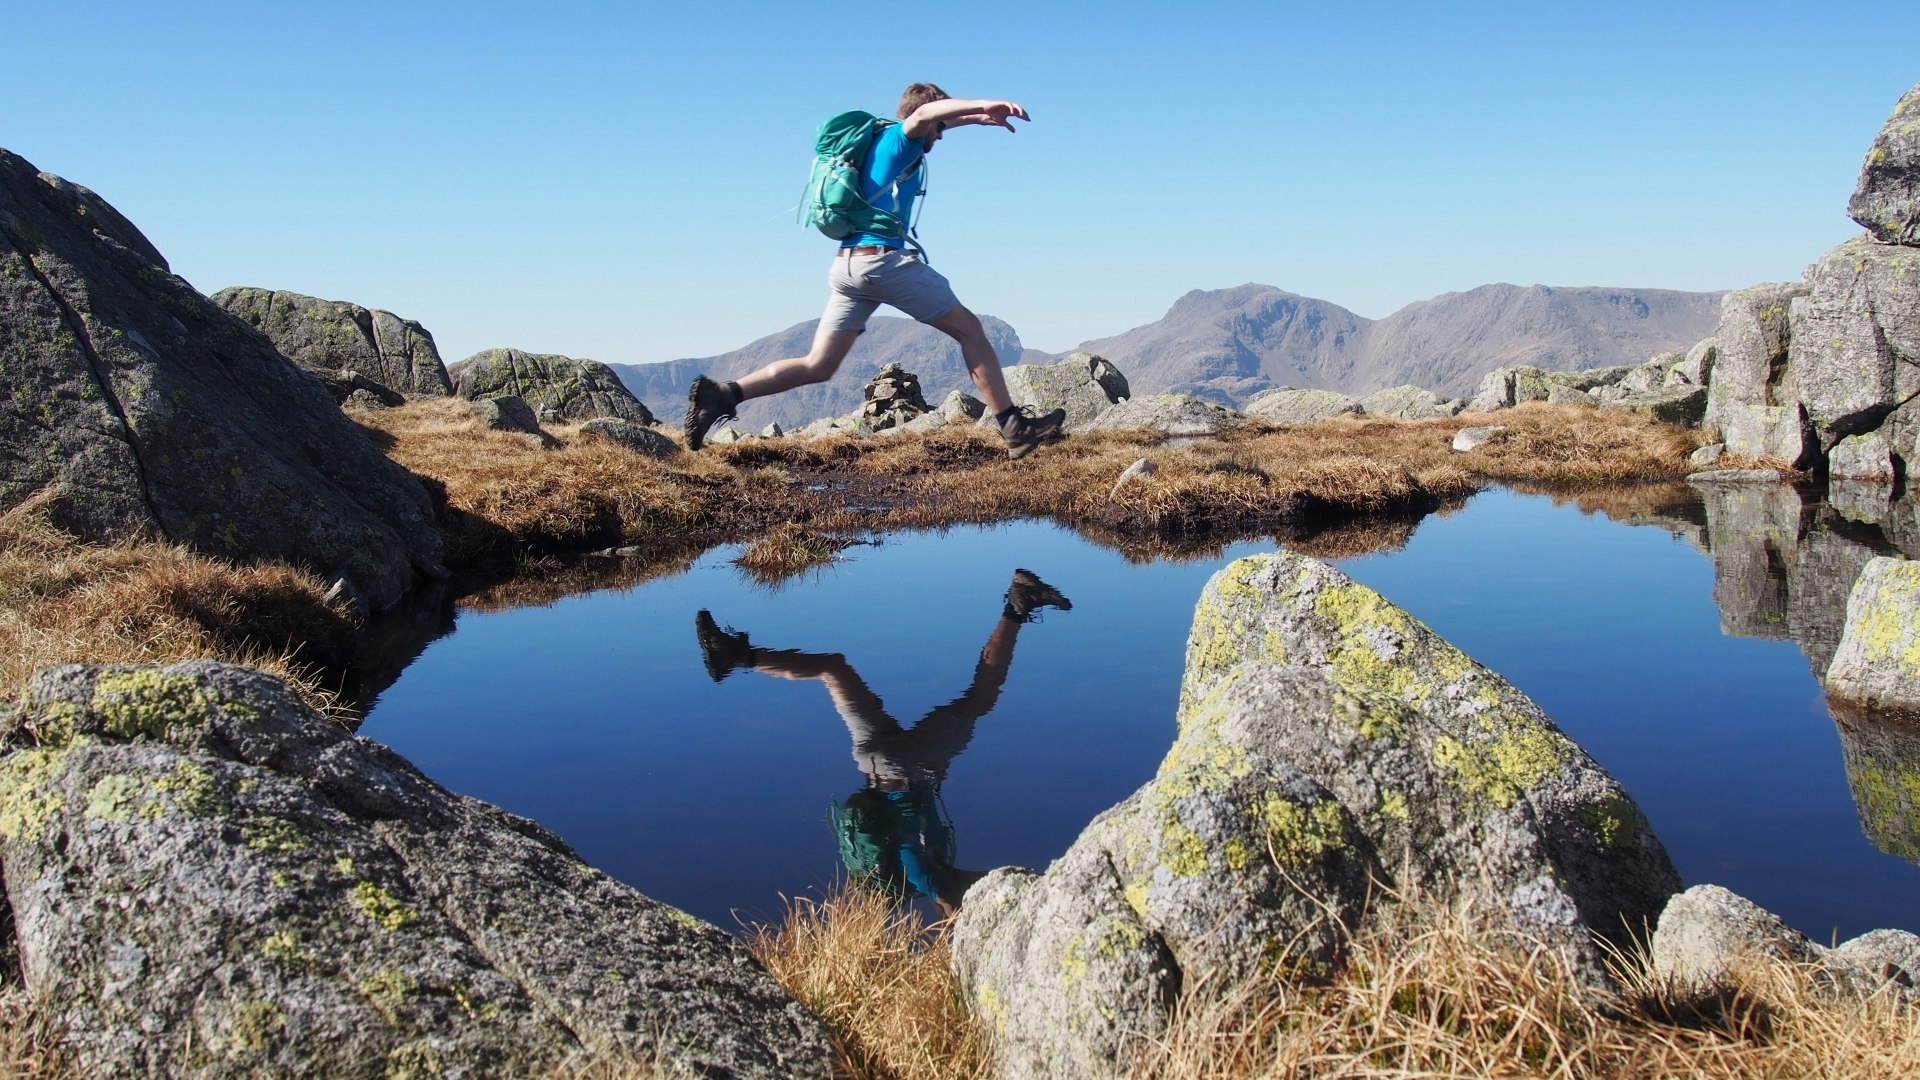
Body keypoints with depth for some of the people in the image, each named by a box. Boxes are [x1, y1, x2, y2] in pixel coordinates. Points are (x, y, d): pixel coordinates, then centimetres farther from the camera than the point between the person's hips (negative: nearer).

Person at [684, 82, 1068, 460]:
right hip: (884, 258, -8)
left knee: (817, 366, 4)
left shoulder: (883, 142, 25)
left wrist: (977, 117, 38)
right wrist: (984, 105, -30)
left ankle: (722, 395, -9)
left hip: (848, 264, 8)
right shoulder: (898, 140, 1)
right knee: (969, 329, 3)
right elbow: (926, 112, -22)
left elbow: (934, 123, 43)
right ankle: (1015, 429, 3)